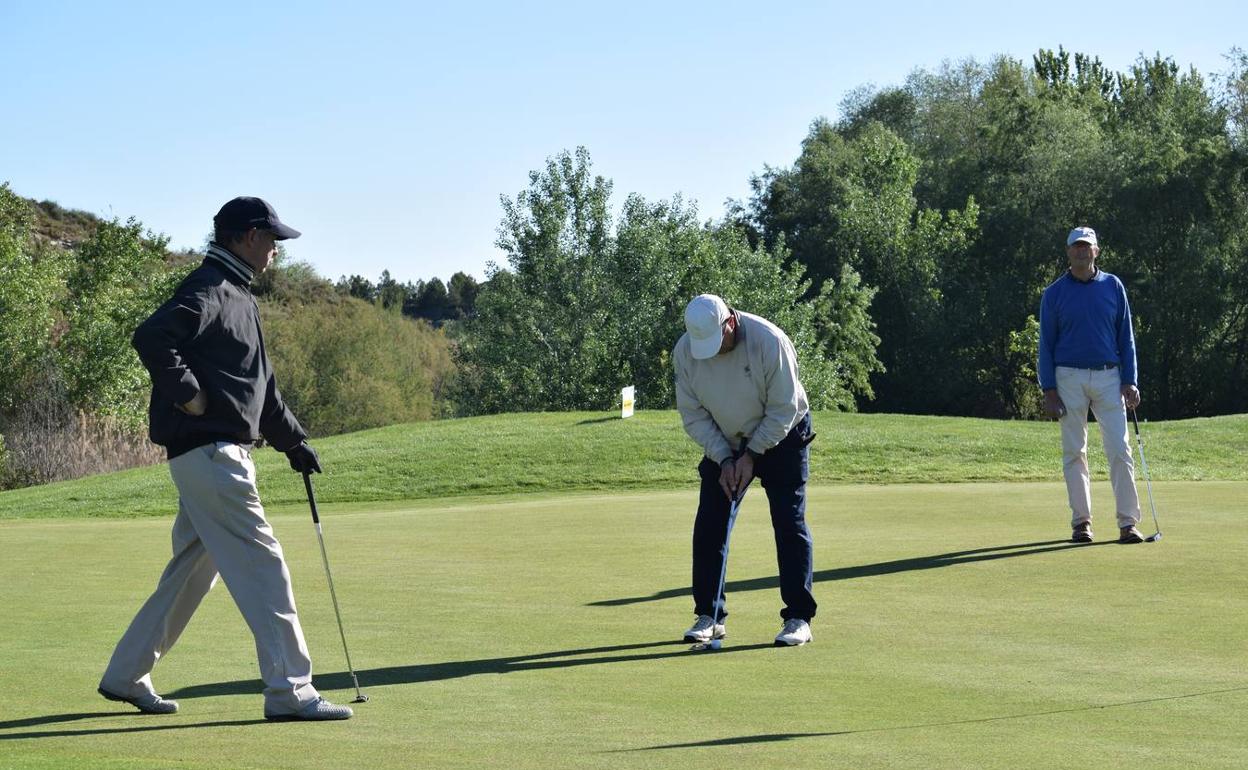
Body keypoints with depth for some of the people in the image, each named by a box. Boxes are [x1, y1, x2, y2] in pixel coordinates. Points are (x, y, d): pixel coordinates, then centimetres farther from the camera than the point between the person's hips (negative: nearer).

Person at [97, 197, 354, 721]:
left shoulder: (237, 296, 22)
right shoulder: (208, 289, -11)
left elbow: (261, 387, 27)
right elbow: (151, 337, -27)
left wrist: (294, 442, 26)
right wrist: (188, 396, -21)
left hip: (225, 453, 11)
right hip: (209, 451, -11)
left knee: (192, 570, 15)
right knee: (261, 564, -10)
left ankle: (126, 675, 23)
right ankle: (289, 692, -8)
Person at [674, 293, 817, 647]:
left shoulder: (768, 341, -28)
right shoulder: (685, 350, -16)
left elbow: (783, 409, -21)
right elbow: (693, 415, -7)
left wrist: (752, 455, -19)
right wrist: (724, 459, -15)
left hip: (780, 437, -4)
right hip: (724, 443, 4)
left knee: (789, 524, -10)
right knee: (709, 525, -2)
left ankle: (798, 618, -5)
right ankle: (709, 616, 7)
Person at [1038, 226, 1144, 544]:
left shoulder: (1113, 286, 6)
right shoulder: (1054, 293, 3)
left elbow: (1126, 337, 8)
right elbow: (1046, 344, 3)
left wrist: (1129, 382, 0)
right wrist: (1048, 391, -5)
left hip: (1108, 377, 0)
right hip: (1069, 377, 0)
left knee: (1120, 449, -7)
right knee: (1074, 452, 2)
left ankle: (1128, 522, -6)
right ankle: (1081, 521, 9)